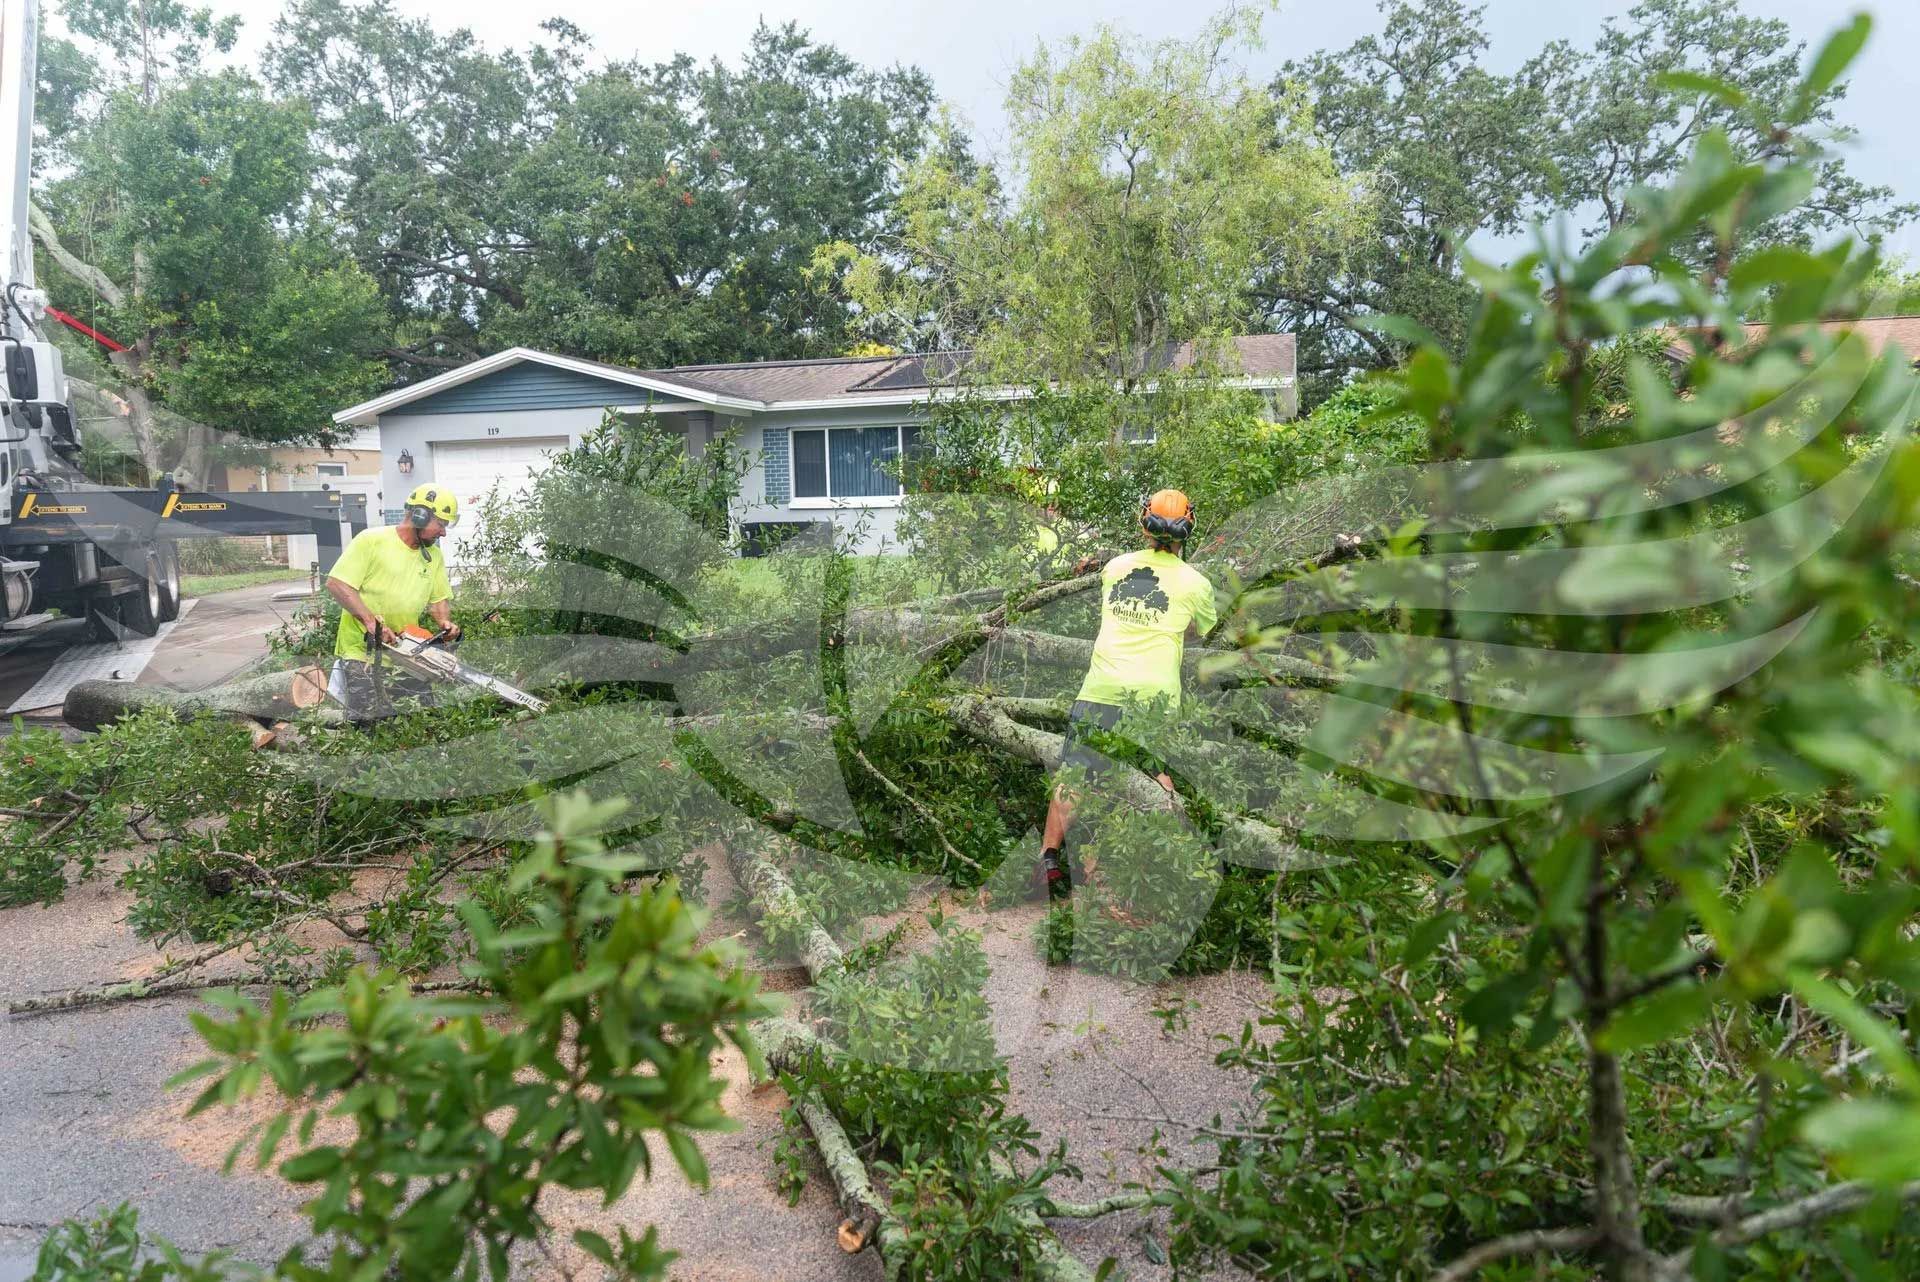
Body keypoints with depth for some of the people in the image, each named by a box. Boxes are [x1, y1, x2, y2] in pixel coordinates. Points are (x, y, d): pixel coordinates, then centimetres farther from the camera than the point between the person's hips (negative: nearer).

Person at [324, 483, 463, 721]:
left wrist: (445, 622, -9)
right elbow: (336, 584, -14)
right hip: (363, 650, -6)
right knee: (371, 722, -10)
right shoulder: (371, 541, -10)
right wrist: (371, 621, -23)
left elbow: (439, 599, 13)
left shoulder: (435, 555, 7)